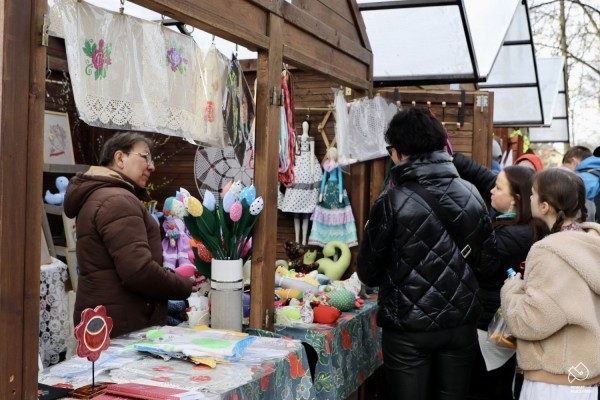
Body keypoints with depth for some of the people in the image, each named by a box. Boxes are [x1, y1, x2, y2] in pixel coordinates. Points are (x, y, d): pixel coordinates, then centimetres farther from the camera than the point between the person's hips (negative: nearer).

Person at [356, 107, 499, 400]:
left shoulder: (391, 202, -14)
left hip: (409, 327, -4)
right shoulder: (471, 195, -3)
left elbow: (368, 273, -8)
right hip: (461, 325, 4)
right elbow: (488, 261, 3)